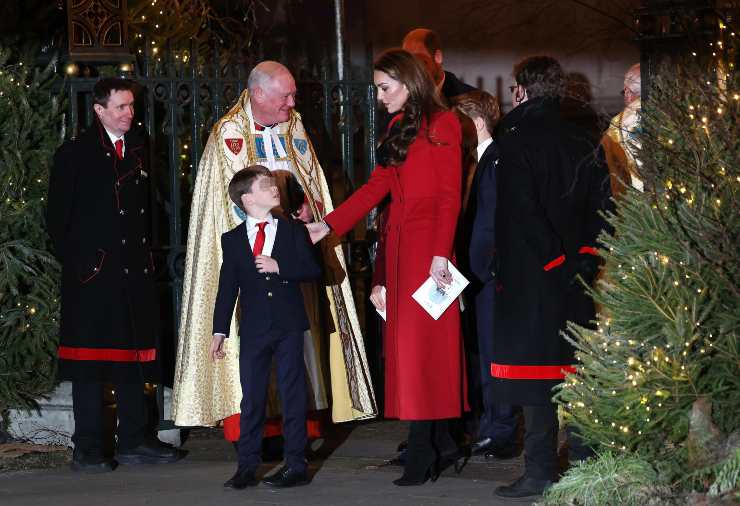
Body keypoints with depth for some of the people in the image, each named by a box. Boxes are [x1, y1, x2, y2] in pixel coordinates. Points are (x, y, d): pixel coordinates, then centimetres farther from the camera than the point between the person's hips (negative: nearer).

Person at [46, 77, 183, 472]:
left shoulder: (139, 150, 12)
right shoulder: (74, 154, -4)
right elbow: (57, 217, -4)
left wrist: (146, 256, 11)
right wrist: (75, 262, -7)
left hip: (135, 273, 6)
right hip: (91, 275, -6)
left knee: (134, 358, 9)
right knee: (90, 363, -3)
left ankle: (134, 442, 16)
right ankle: (87, 450, 1)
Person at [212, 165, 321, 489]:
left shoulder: (293, 231, 4)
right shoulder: (232, 240, 6)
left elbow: (313, 270, -4)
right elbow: (227, 288, 5)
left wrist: (279, 266, -16)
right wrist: (219, 331, 1)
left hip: (289, 327, -1)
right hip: (253, 329, 1)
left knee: (292, 395, 1)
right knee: (251, 398, 3)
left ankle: (295, 465, 5)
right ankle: (247, 466, 8)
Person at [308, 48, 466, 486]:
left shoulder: (442, 124, -6)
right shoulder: (400, 127, 18)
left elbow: (450, 195, -11)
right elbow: (376, 187, 17)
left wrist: (441, 253, -17)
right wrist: (328, 226, 11)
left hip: (427, 245, -8)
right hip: (400, 244, 8)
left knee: (420, 342, -11)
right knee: (411, 342, 7)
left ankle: (423, 451, -11)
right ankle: (440, 439, 12)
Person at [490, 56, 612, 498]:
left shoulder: (516, 143, -11)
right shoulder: (584, 143, 8)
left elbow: (522, 213, -18)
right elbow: (603, 206, 7)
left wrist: (557, 260, -10)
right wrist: (584, 258, 6)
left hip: (530, 277, -6)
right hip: (576, 280, 6)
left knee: (535, 376, -4)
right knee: (576, 367, 12)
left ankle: (541, 471, -4)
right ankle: (585, 458, 15)